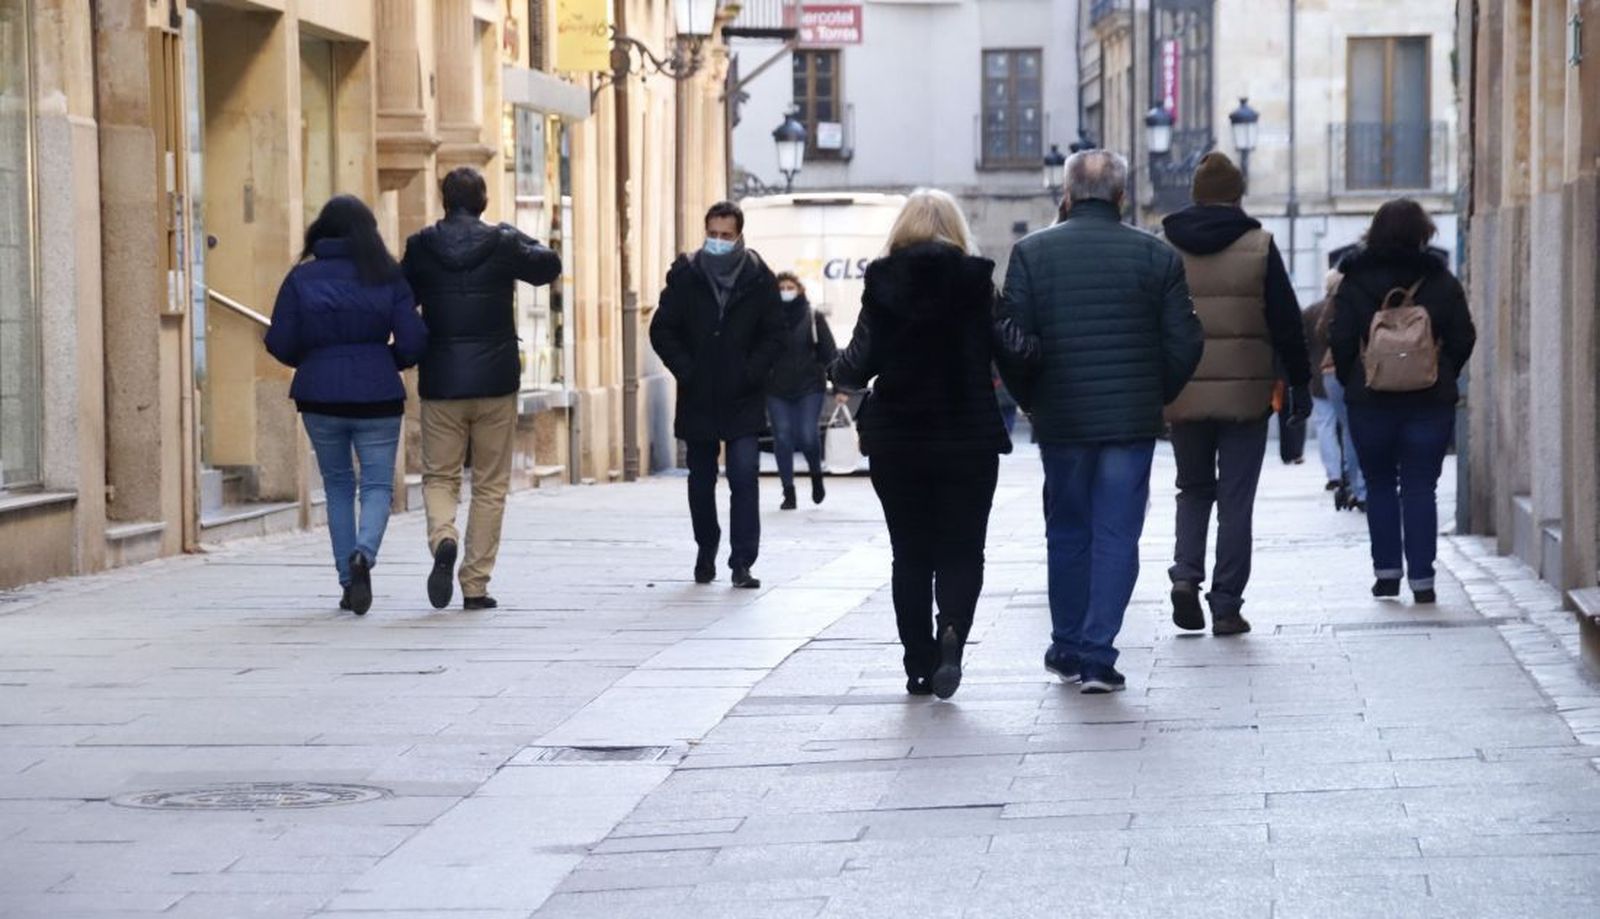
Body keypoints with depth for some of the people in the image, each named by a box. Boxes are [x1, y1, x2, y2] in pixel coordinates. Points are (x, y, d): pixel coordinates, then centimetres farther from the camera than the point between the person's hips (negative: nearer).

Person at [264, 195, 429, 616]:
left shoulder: (301, 277, -1)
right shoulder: (387, 276, -2)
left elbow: (279, 343, -2)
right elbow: (412, 341, -5)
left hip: (320, 396, 1)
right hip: (377, 395, -1)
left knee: (337, 484, 16)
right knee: (377, 484, 5)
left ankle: (348, 582, 11)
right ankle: (364, 554, -24)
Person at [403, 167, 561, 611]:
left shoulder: (420, 247, -3)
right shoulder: (503, 244, -6)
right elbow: (549, 266, 12)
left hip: (440, 384, 1)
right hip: (495, 382, 0)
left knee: (439, 475, 12)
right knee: (490, 485, 8)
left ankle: (443, 539, -19)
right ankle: (475, 585, 6)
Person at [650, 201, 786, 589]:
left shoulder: (759, 279, -1)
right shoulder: (685, 276, 1)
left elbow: (774, 335, 3)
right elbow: (662, 330, 4)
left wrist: (750, 374, -9)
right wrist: (686, 371, -7)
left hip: (743, 400, -2)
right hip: (698, 398, 2)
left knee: (745, 477, -11)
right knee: (701, 481, 11)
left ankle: (742, 562, -8)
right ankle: (706, 554, 27)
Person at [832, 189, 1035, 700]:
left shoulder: (883, 282, -2)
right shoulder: (976, 280, -4)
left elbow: (857, 365, -3)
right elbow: (1012, 348, -9)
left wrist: (837, 374, 18)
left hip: (896, 441, 1)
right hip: (968, 439, -1)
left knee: (911, 555, 11)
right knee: (961, 550, 6)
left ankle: (919, 667, 10)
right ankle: (953, 631, -20)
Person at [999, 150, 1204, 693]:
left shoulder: (1032, 253, -3)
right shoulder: (1156, 256, -2)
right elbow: (1184, 343, -2)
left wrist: (1029, 400, 11)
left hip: (1060, 420, 1)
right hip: (1132, 422, -1)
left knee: (1067, 534, 15)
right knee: (1117, 537, 2)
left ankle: (1067, 648, 23)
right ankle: (1098, 656, -3)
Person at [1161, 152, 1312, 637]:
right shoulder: (1258, 246, -3)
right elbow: (1286, 321, -2)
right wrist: (1299, 385, 5)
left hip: (1183, 394, 2)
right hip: (1245, 393, -2)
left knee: (1193, 488, 19)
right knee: (1235, 500, 4)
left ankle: (1185, 573, -2)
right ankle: (1226, 605, 3)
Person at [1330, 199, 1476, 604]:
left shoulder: (1355, 283, -3)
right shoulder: (1442, 282, -2)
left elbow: (1340, 342, -5)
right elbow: (1463, 339, 0)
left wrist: (1352, 384, 8)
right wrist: (1442, 379, 13)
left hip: (1370, 400, 0)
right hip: (1430, 403, 0)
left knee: (1380, 486, 13)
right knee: (1420, 488, 2)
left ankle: (1387, 571, 11)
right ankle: (1421, 578, -2)